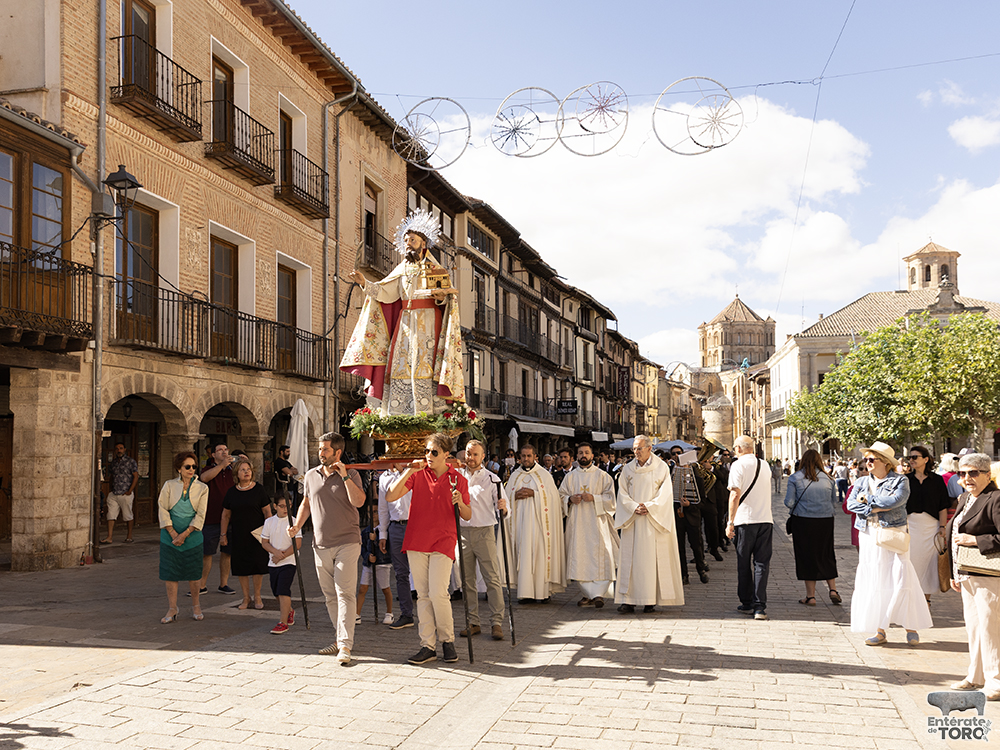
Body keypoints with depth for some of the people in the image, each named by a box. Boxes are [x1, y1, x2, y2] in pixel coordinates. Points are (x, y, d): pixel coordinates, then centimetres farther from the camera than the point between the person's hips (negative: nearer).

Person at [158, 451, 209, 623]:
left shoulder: (202, 488, 2)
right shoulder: (169, 485, 3)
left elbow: (200, 515, -4)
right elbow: (163, 510, -1)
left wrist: (184, 534, -12)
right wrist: (173, 534, -9)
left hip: (192, 535, -1)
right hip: (170, 534, 1)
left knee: (193, 573, 2)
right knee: (170, 572, 1)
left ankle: (196, 606, 19)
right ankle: (172, 610, 9)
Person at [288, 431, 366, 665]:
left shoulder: (351, 475, -2)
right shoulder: (311, 475, 11)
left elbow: (359, 501, -17)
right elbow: (306, 503, 22)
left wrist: (345, 476, -19)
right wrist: (297, 525, 9)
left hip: (346, 543, -5)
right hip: (321, 545, 5)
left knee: (345, 593, -11)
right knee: (330, 595, 11)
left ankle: (345, 646, -13)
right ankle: (341, 638, 23)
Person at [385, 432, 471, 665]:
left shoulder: (457, 478, 2)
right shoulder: (417, 474, 4)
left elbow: (467, 516, 8)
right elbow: (390, 497, -7)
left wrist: (460, 503, -14)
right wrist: (408, 472, -15)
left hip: (443, 542, -2)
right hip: (416, 541, 2)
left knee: (438, 593, -12)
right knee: (423, 595, 5)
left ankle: (447, 640, 8)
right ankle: (428, 646, 11)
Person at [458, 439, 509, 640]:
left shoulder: (491, 478, 4)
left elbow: (503, 508, 2)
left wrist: (503, 508, -20)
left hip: (484, 532, -3)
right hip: (462, 531, 3)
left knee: (492, 579, -6)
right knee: (467, 580, 6)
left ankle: (496, 623, -3)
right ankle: (472, 622, 13)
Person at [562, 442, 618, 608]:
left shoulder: (602, 476, 5)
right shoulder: (570, 477, 14)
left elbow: (610, 498, 0)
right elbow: (560, 496, 14)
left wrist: (593, 498, -14)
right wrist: (570, 499, -7)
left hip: (596, 522, -3)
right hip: (576, 523, 3)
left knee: (599, 556, -10)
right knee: (579, 558, 0)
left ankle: (598, 593, -9)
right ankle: (588, 593, 8)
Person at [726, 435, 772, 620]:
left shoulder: (738, 465, -5)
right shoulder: (764, 465, 13)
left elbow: (735, 494, -13)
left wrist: (730, 522, -10)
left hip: (745, 520, -4)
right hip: (766, 519, 4)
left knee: (744, 564, 9)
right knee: (761, 563, 3)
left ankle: (747, 604, 16)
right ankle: (760, 607, -4)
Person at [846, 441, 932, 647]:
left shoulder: (900, 481, 1)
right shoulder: (862, 482, 13)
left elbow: (896, 500, -18)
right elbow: (851, 503, 0)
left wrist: (868, 500, -10)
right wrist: (875, 508, -13)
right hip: (869, 536, 4)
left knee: (900, 579, -6)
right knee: (873, 581, 2)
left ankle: (911, 628, 6)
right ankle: (879, 630, 7)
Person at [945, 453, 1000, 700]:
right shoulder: (965, 498, 15)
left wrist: (975, 540, -21)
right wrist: (955, 573, 21)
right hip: (968, 575, 9)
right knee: (973, 626, 16)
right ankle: (976, 677, 27)